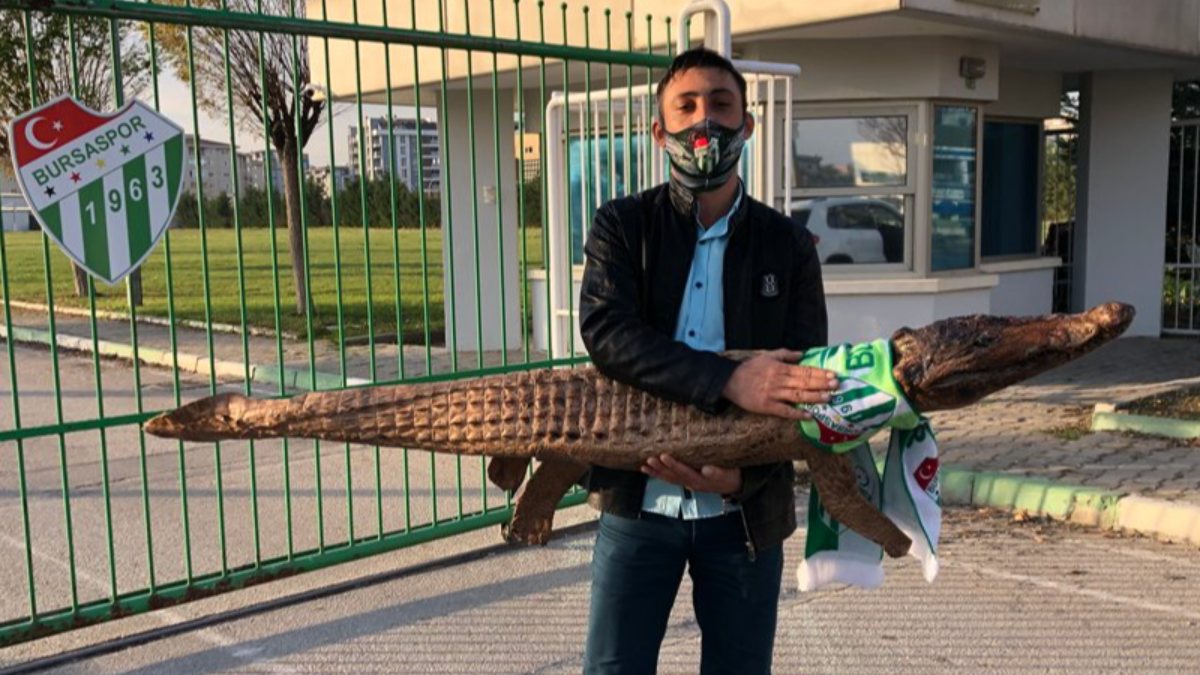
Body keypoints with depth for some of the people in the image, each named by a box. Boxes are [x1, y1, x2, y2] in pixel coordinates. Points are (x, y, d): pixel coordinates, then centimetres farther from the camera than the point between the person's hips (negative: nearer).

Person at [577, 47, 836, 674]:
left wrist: (744, 476, -18)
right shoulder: (623, 225, 0)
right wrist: (728, 379, -30)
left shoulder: (789, 245, 3)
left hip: (745, 511, 1)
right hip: (637, 502, -1)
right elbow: (605, 332, -18)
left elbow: (805, 379, -2)